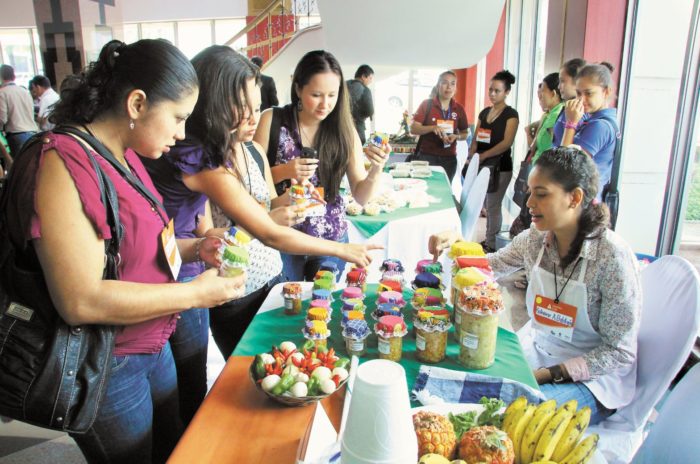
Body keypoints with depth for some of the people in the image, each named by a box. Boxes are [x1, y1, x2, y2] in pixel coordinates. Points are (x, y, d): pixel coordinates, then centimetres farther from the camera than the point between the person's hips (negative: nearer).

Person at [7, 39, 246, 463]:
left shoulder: (124, 156, 2)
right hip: (107, 370, -8)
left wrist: (193, 249, -3)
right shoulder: (66, 164, -24)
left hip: (153, 346, 8)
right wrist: (196, 293, -22)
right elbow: (82, 301, -29)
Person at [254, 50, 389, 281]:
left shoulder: (344, 129, -3)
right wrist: (284, 171, -20)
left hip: (332, 238, 2)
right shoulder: (272, 121, -8)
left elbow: (361, 196, -3)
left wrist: (376, 170, -21)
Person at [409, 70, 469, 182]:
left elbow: (465, 134, 14)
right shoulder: (427, 104, -3)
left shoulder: (459, 109, 6)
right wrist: (433, 128, -22)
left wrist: (456, 136, -9)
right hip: (426, 157, -3)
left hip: (449, 159, 3)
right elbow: (413, 129, -7)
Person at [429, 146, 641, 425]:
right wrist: (455, 243, -12)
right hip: (536, 350, 5)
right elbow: (491, 266, 8)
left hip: (592, 377, -5)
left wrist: (547, 374, -23)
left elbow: (620, 353, -17)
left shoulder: (612, 257, -22)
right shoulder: (537, 238, -7)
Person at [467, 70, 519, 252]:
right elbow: (475, 139, 13)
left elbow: (507, 142, -15)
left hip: (500, 166, -6)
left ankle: (491, 245, 8)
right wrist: (471, 157, -4)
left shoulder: (511, 114, -4)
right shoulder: (484, 112, 14)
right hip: (481, 166, 6)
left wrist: (483, 156, -20)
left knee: (493, 206, -2)